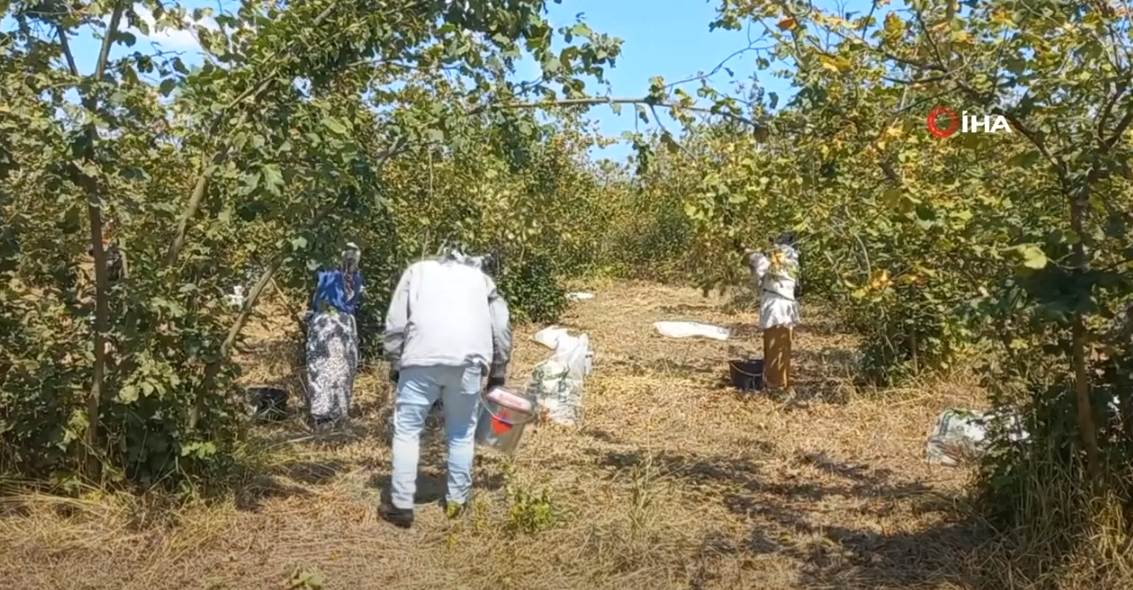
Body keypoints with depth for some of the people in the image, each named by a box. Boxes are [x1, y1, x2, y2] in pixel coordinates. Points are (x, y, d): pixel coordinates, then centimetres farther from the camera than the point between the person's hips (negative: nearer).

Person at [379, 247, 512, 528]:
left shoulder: (417, 270, 22)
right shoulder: (480, 277, 26)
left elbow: (394, 325, 10)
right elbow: (502, 329, 17)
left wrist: (394, 364, 16)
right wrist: (497, 374, 22)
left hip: (422, 358, -1)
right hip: (467, 360, 2)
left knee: (407, 430, 8)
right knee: (461, 432, 16)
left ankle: (401, 505, 9)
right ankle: (457, 500, 24)